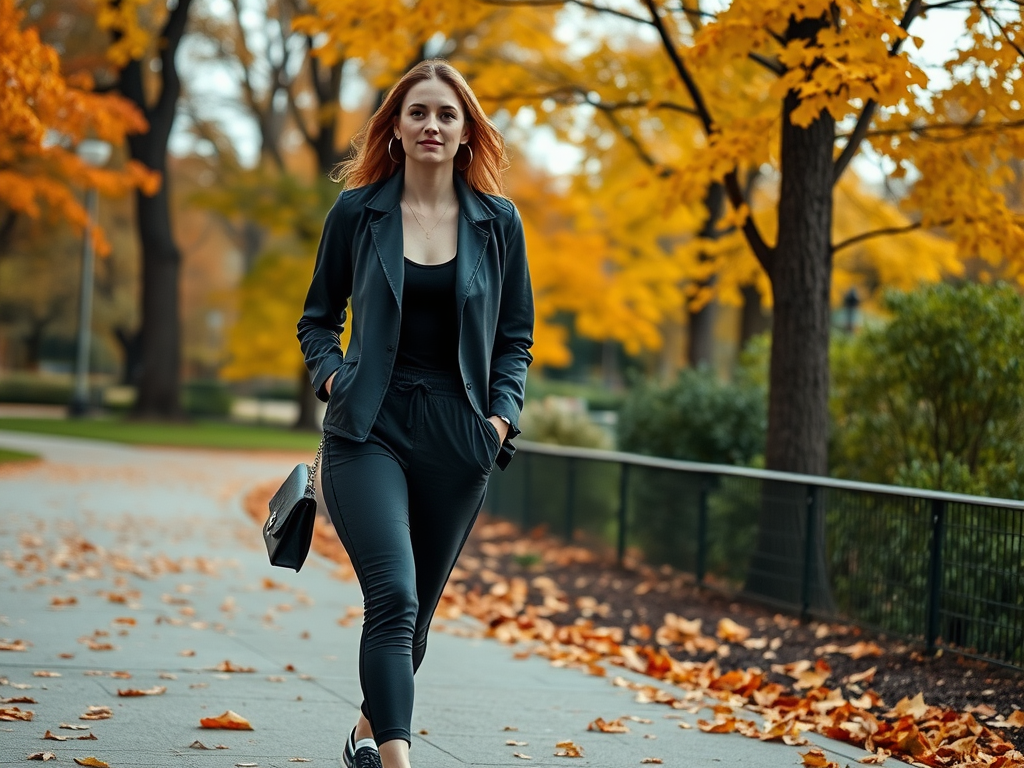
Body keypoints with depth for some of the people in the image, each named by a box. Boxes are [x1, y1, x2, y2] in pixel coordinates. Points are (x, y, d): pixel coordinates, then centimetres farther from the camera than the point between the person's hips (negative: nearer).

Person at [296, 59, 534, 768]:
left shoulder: (498, 221, 6)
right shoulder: (358, 212, 3)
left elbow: (515, 338, 13)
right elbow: (319, 319, 13)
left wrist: (503, 414, -2)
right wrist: (334, 377, -5)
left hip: (458, 439, 2)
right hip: (370, 430, -2)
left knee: (418, 607, 13)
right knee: (393, 597, -20)